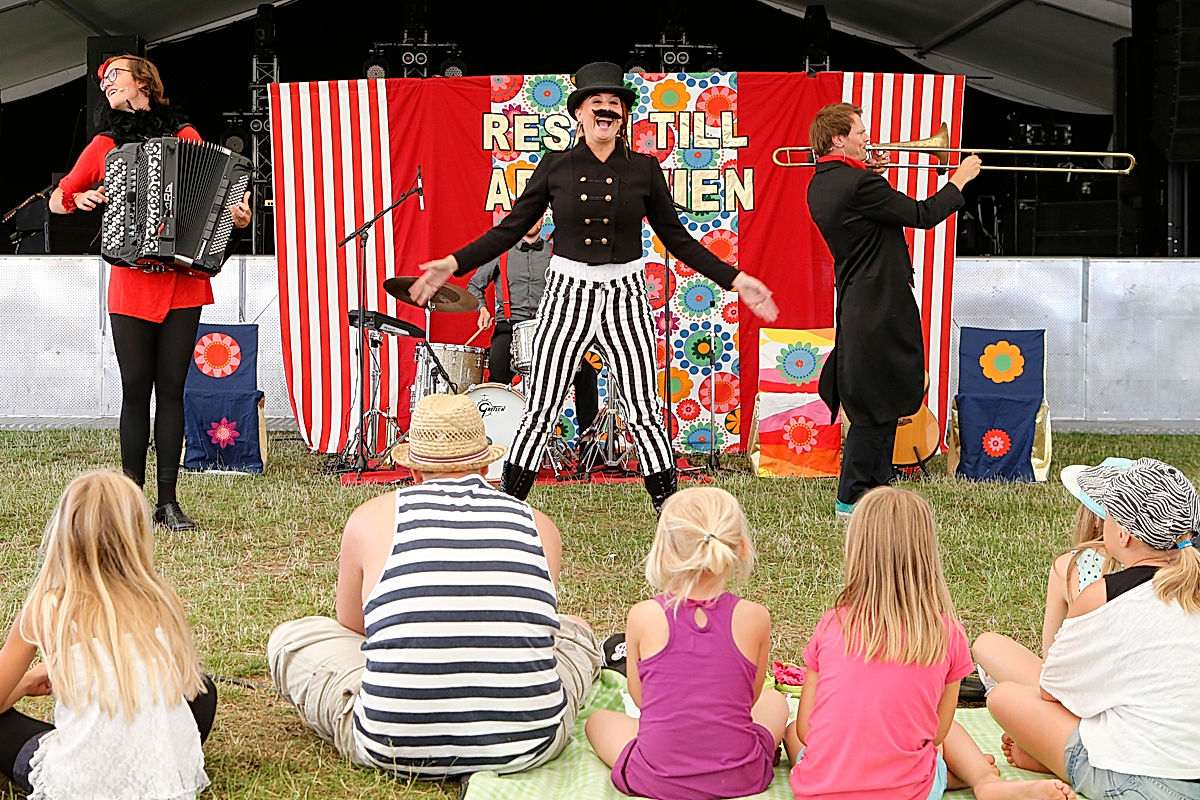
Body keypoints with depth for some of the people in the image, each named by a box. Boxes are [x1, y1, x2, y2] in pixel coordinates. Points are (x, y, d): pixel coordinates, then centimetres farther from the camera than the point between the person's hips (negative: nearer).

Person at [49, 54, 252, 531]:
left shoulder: (184, 137, 9)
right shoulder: (104, 147, 11)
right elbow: (56, 200, 20)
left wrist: (237, 217, -9)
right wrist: (80, 198, -2)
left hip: (183, 282, 0)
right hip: (131, 285, 0)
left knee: (172, 390, 1)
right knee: (136, 390, -2)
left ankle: (168, 501, 6)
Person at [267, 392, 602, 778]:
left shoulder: (372, 518, 6)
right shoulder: (540, 526, 10)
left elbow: (350, 633, 24)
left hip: (394, 746, -2)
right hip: (529, 745, 2)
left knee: (291, 637, 22)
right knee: (577, 631, 32)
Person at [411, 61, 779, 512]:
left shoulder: (643, 169, 3)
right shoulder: (555, 167, 3)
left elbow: (677, 239, 9)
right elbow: (510, 229, 6)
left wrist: (734, 280, 3)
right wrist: (454, 264, -2)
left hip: (626, 298, 0)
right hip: (568, 296, 0)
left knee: (643, 414, 0)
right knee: (540, 411, 0)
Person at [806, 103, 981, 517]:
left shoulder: (821, 184, 9)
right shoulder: (859, 184, -20)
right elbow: (922, 215, -15)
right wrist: (960, 179, -1)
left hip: (855, 301, 10)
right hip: (880, 305, -10)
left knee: (878, 404, 17)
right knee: (878, 404, -3)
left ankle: (876, 487, 23)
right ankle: (853, 497, 2)